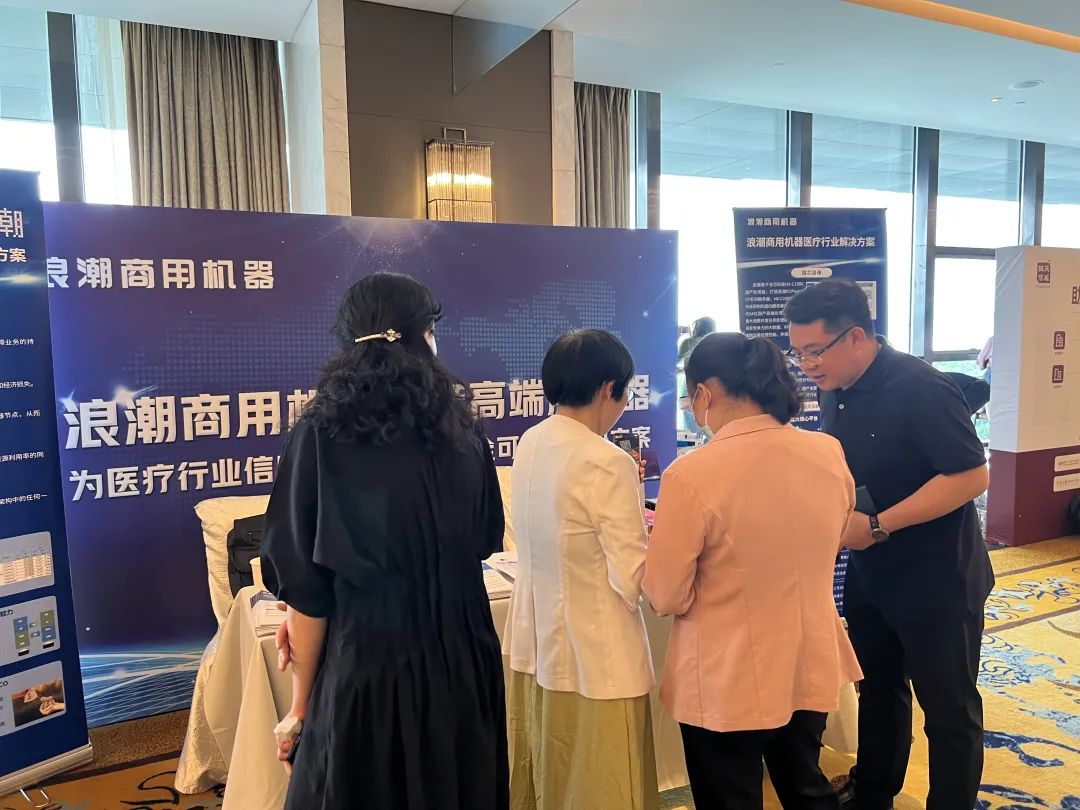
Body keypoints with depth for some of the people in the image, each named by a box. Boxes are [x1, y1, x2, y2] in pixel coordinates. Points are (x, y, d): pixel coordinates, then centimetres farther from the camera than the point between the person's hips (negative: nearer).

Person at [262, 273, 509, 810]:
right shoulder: (464, 433, -2)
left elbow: (307, 586, -10)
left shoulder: (321, 434, -12)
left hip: (365, 672, -3)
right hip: (463, 666, 4)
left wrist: (300, 704, 2)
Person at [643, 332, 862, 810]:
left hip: (726, 683, -5)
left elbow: (667, 597, -16)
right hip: (811, 668, 5)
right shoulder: (830, 454, -6)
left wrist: (663, 536, 2)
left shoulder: (692, 475, -25)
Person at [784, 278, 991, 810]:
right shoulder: (835, 391, 0)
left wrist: (878, 526, -27)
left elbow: (971, 477, -26)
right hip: (868, 572, 8)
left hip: (936, 579, -7)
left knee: (948, 707, 10)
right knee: (877, 687, 23)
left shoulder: (920, 389, -23)